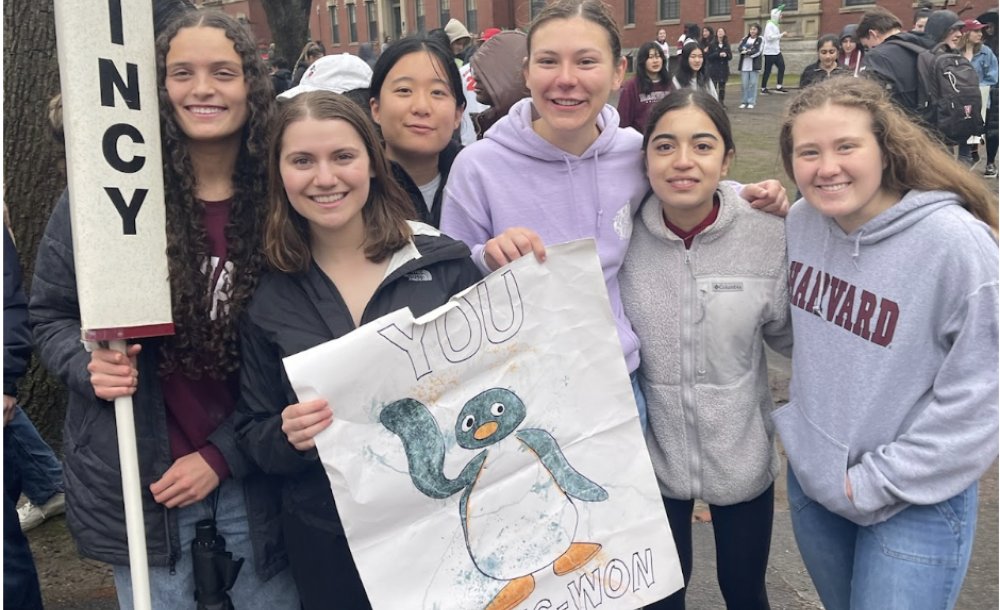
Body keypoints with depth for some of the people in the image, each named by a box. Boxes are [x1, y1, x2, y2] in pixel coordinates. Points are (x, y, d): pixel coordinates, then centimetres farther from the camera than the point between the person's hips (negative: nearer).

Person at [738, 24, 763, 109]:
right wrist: (748, 51, -16)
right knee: (745, 84, 3)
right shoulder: (745, 39, 13)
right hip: (744, 64, 3)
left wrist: (747, 52, -13)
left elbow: (757, 51, -10)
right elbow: (740, 48, -1)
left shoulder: (760, 40, 2)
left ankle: (751, 102, 2)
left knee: (753, 83, -2)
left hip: (754, 65, -3)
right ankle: (745, 102, 11)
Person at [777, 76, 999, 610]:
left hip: (915, 502, -5)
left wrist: (875, 483, -15)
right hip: (809, 475, 5)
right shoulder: (799, 223, -6)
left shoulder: (957, 242, -22)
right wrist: (803, 438, 6)